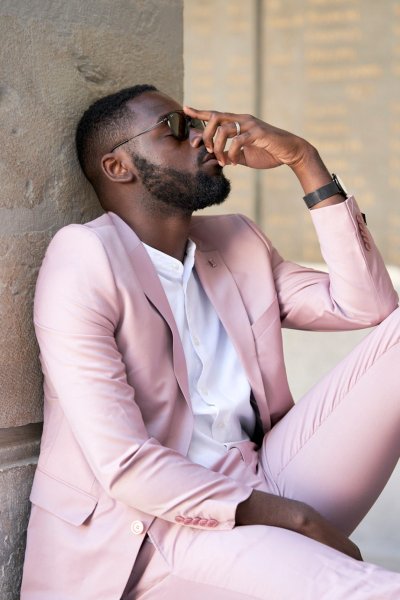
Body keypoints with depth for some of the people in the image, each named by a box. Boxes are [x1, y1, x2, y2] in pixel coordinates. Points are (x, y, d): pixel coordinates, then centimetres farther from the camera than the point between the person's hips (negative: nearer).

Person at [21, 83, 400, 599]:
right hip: (154, 525, -8)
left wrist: (303, 160, 4)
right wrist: (289, 517, -18)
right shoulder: (83, 256, -7)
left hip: (261, 492, 8)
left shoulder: (239, 244, 16)